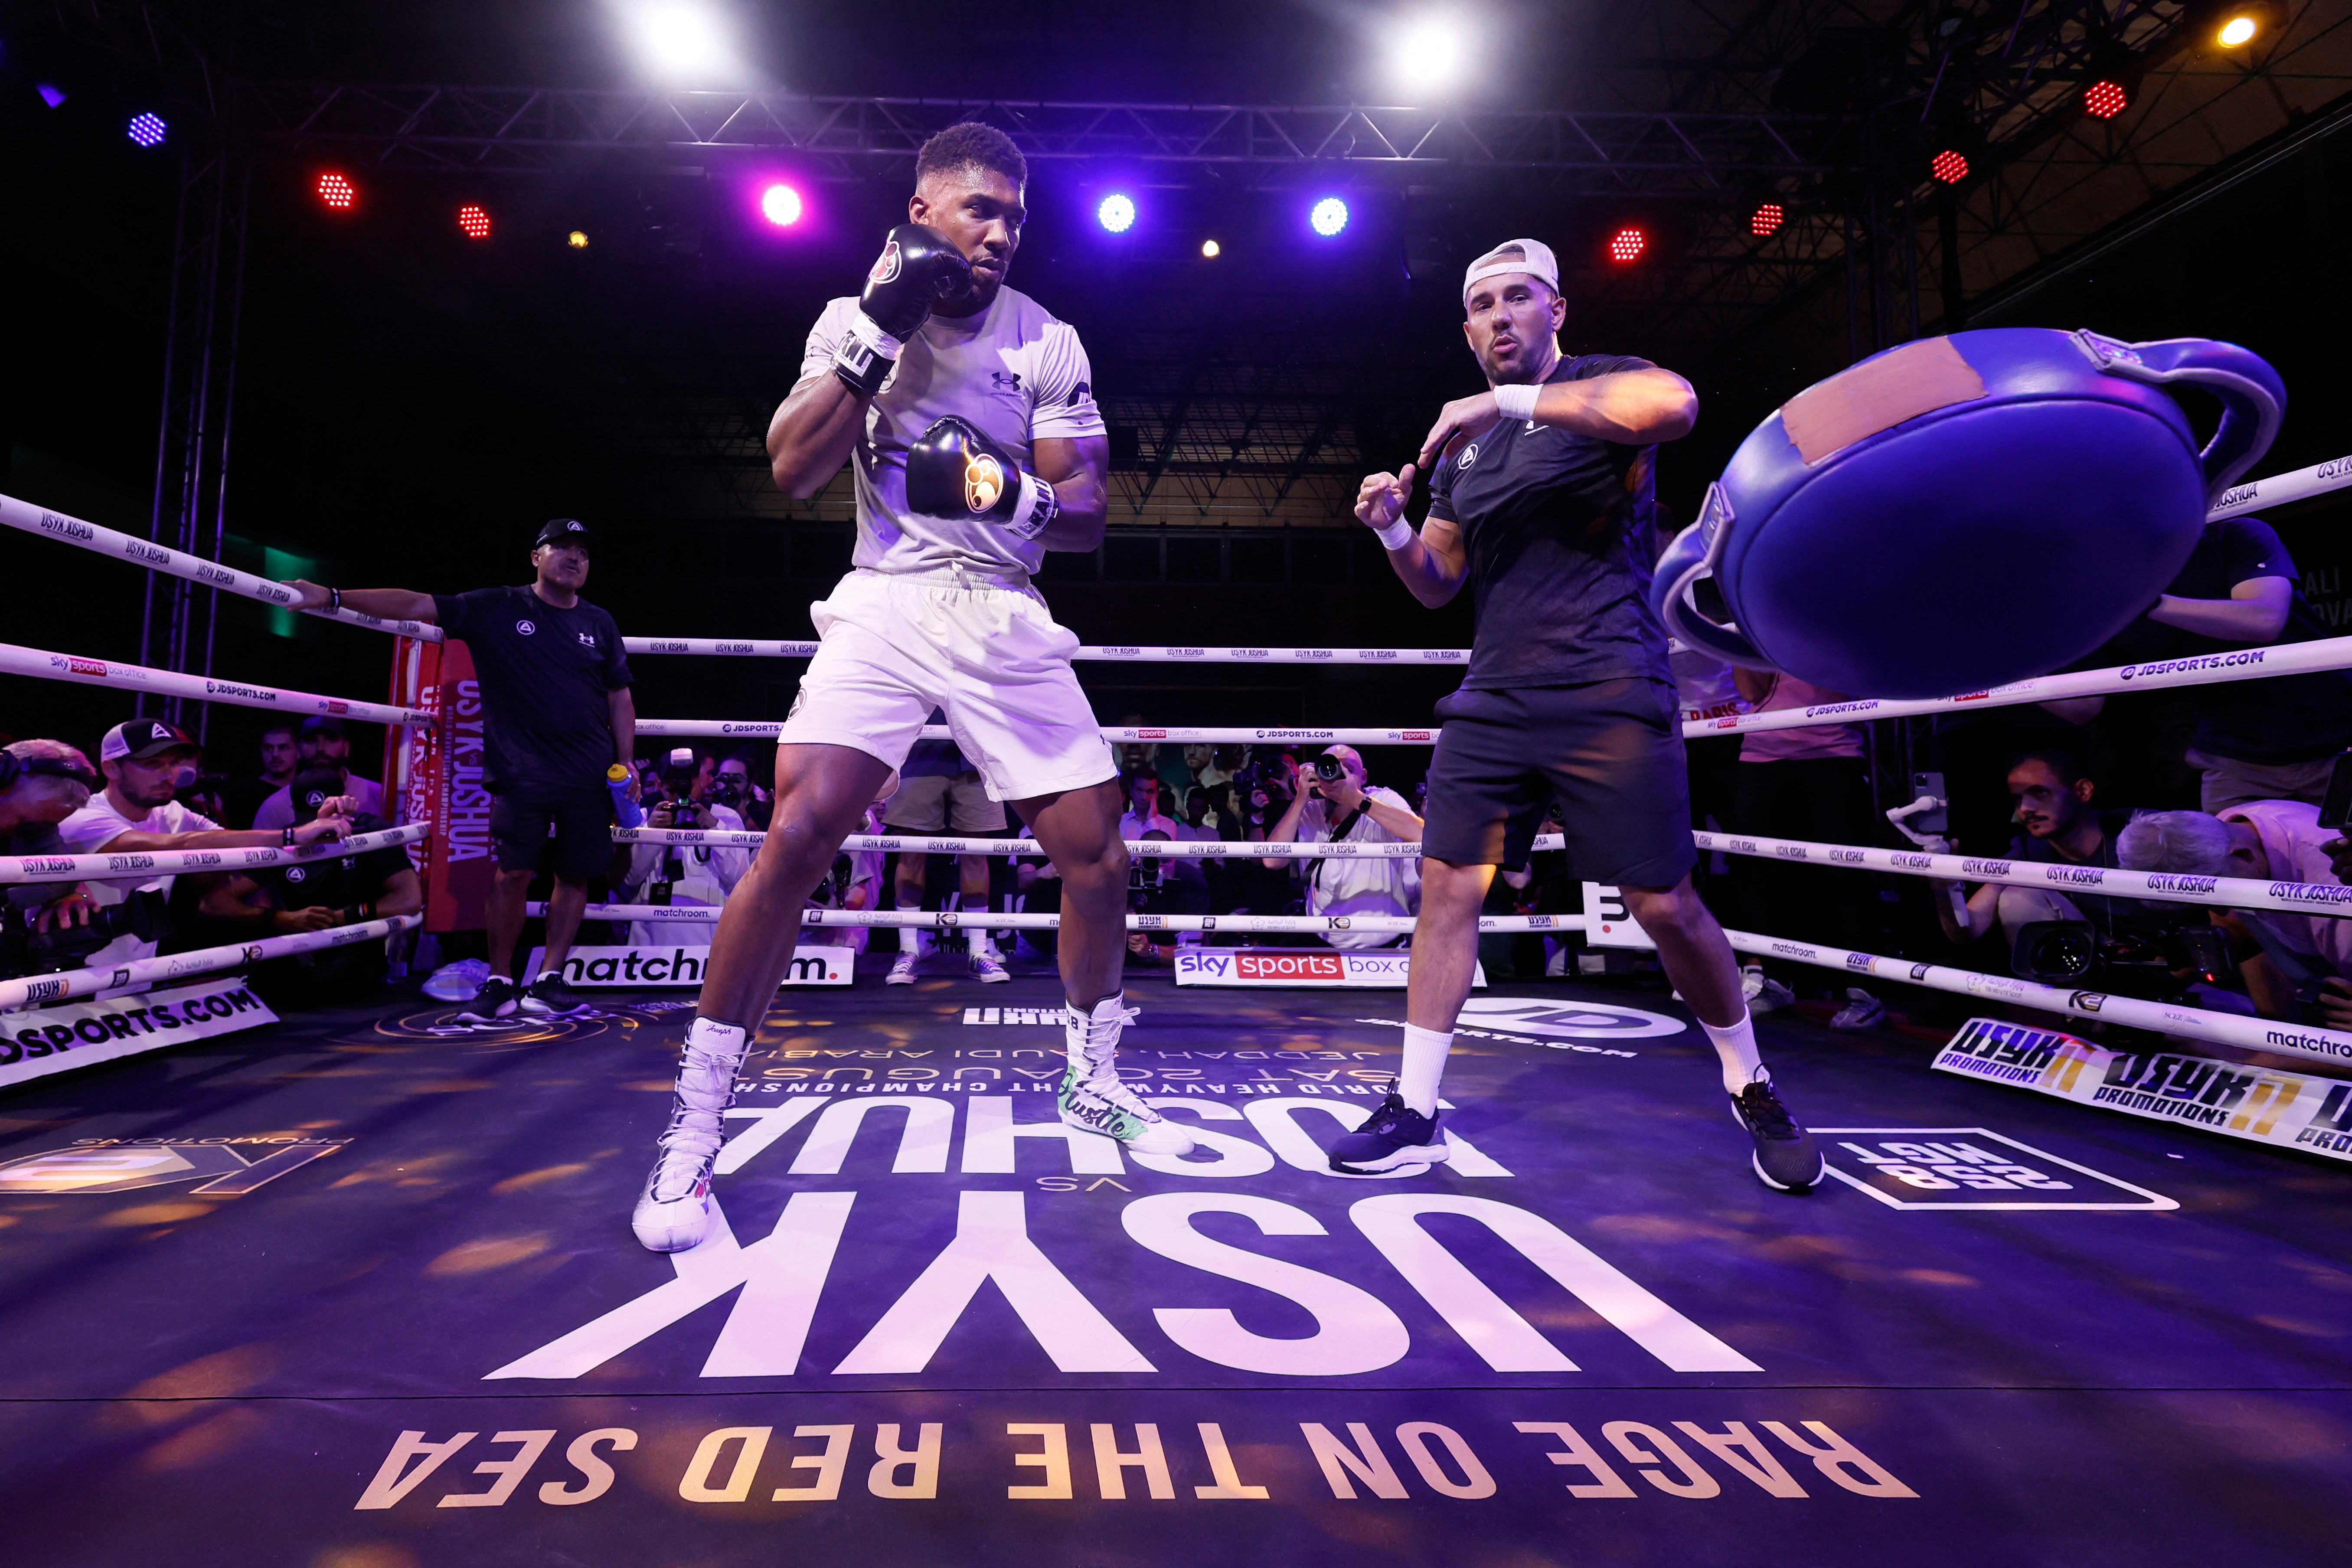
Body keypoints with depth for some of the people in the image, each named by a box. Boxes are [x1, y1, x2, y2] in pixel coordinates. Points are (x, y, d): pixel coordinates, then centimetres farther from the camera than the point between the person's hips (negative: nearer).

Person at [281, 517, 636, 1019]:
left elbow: (620, 698, 14)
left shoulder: (599, 624, 12)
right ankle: (500, 980, 7)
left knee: (577, 875, 2)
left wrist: (625, 765, 6)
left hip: (590, 774, 3)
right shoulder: (497, 609, 5)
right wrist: (334, 597, -13)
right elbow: (415, 605, -3)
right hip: (522, 771, -2)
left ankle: (549, 980, 13)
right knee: (514, 873, -8)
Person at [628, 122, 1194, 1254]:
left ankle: (1093, 1082, 24)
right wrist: (882, 327, -11)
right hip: (883, 609, -2)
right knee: (796, 840, -19)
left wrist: (1009, 493, -19)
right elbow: (795, 469, -6)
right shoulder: (853, 320, 7)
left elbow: (1085, 516, 2)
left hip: (1005, 619, 2)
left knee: (1096, 854, 0)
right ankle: (693, 1129, -4)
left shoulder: (1048, 342, 7)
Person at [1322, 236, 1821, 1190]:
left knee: (1666, 908, -2)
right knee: (1446, 888, -2)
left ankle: (1752, 1089, 24)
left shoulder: (1600, 387, 0)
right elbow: (1438, 585, 20)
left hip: (1608, 696, -5)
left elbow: (1674, 405, -25)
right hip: (1494, 701, 5)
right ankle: (1414, 1115, 8)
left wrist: (1509, 400, -24)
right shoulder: (1462, 446, 17)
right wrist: (1393, 529, -1)